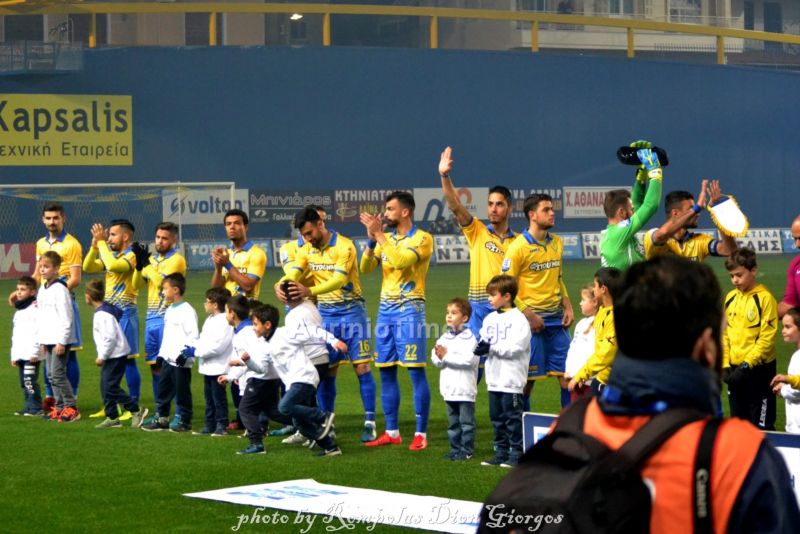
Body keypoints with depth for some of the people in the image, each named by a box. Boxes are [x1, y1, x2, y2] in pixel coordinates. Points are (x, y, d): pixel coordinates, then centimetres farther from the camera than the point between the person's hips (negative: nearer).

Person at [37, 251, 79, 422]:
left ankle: (71, 407, -6)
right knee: (52, 375, 9)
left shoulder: (60, 289, -13)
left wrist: (61, 341, -18)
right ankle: (59, 407, 14)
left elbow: (65, 317, -16)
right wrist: (41, 341, 16)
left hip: (60, 339, -9)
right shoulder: (42, 289, 14)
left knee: (58, 374, -11)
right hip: (47, 340, 9)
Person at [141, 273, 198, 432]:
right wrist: (161, 354, 21)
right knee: (163, 390, 12)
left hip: (181, 362, -9)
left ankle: (184, 421, 8)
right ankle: (161, 419, 19)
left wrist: (185, 354, -22)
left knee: (182, 392, -1)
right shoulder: (169, 310, 15)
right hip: (167, 360, 9)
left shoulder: (187, 311, -13)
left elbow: (193, 335, -18)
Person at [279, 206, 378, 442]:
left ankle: (370, 423, -3)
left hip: (350, 310, -5)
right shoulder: (307, 249, 2)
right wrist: (282, 285, -36)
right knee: (326, 370, 6)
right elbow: (293, 273, -11)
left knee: (361, 367, -6)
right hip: (325, 313, 5)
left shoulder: (344, 246, -16)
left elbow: (338, 280, -28)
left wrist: (310, 291, -44)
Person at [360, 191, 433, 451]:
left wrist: (380, 235, -19)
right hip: (386, 309, 7)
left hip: (409, 309, -7)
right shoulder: (386, 239, 13)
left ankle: (421, 434, -5)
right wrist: (371, 239, -10)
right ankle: (392, 433, 15)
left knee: (416, 371, -8)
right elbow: (366, 267, 4)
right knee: (386, 372, 8)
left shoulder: (422, 239, -7)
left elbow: (401, 261, -23)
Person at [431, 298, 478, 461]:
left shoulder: (469, 337, -10)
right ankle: (455, 448, 19)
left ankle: (467, 450, 4)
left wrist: (446, 356, -18)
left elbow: (469, 359, -21)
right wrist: (439, 357, -16)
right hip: (449, 387, 7)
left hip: (465, 388, -7)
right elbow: (435, 358, 8)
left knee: (466, 421, -1)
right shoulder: (444, 337, 11)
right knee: (453, 422, 13)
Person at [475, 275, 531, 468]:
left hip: (512, 378, -7)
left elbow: (516, 347, -18)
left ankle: (516, 453, 4)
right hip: (494, 378, 7)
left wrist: (492, 347, -20)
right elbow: (483, 341, 10)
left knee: (512, 417, -2)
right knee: (497, 417, 11)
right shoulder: (489, 319, 13)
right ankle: (501, 452, 19)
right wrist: (481, 348, -13)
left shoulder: (518, 319, -10)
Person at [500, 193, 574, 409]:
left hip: (557, 319, 6)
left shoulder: (557, 243, 10)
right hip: (532, 321, -6)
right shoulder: (519, 247, -10)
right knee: (528, 378, 1)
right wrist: (528, 314, -16)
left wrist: (567, 306, 8)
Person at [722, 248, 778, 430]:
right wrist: (725, 365, 2)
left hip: (759, 369, -6)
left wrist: (747, 364, -17)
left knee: (761, 426, -1)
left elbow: (767, 338, -14)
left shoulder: (765, 298, -11)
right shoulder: (729, 298, 8)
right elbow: (724, 334, 11)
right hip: (735, 369, 6)